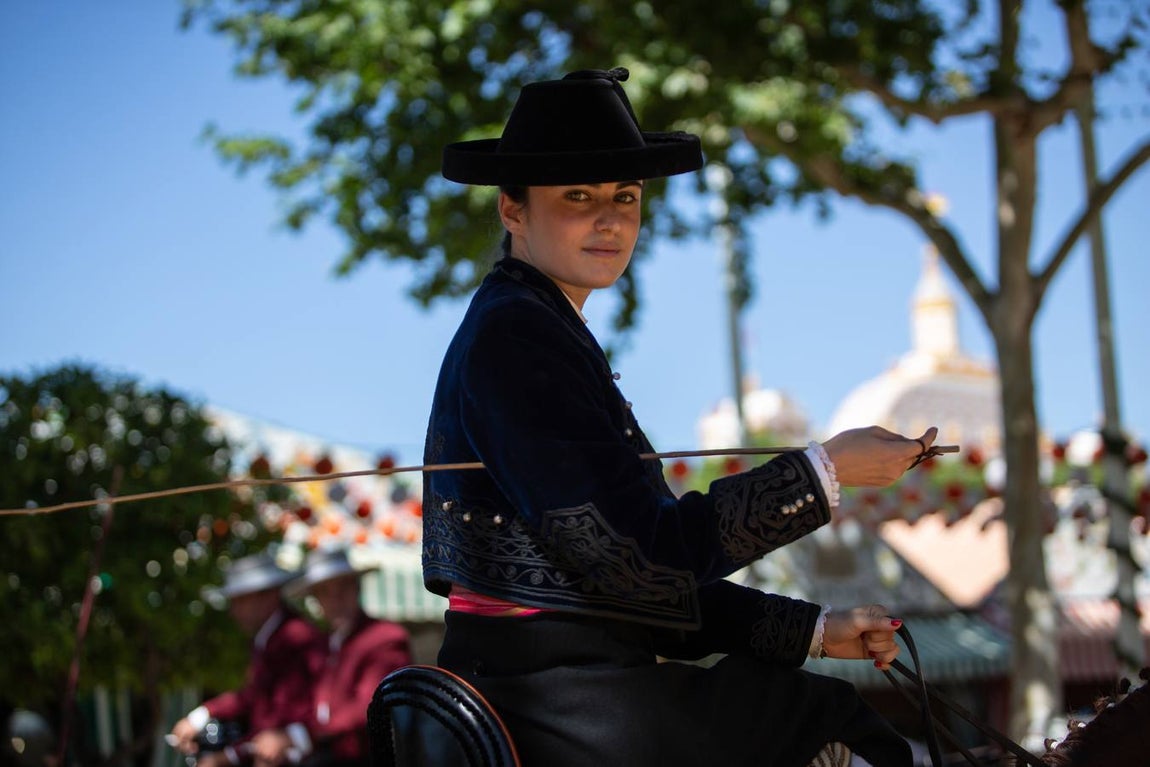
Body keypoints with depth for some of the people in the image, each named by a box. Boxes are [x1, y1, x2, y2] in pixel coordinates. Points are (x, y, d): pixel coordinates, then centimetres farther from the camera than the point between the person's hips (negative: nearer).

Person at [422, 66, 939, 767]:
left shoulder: (546, 331, 17)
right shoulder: (514, 336, -13)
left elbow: (649, 589, 15)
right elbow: (640, 556, -20)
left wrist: (814, 630, 8)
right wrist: (827, 470, -14)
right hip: (554, 705, -9)